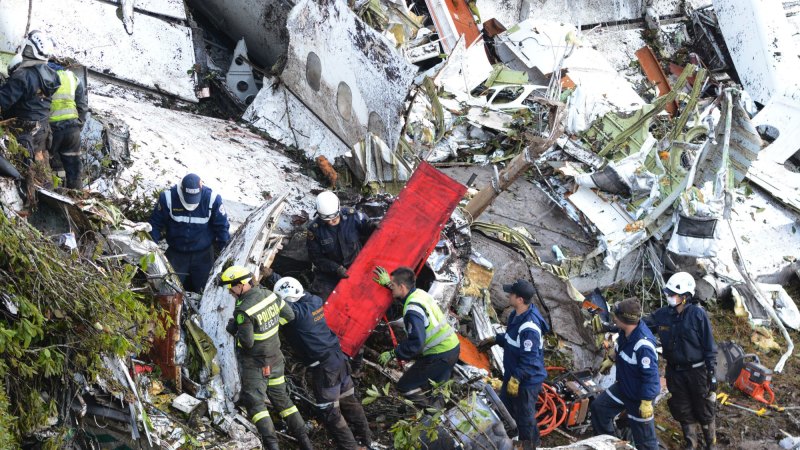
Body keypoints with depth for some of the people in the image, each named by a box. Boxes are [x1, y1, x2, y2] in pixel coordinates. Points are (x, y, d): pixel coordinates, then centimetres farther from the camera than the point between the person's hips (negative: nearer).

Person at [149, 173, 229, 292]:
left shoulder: (212, 199, -16)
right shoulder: (167, 198, -15)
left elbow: (222, 226, -4)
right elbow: (155, 224, -3)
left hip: (203, 255, 0)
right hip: (176, 254, 0)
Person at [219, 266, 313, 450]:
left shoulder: (243, 311, -27)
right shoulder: (269, 295, -6)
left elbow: (246, 342, -25)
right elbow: (289, 315, 6)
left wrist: (232, 330, -8)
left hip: (254, 364, -7)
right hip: (275, 359, 7)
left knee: (254, 401, 1)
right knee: (281, 397, 18)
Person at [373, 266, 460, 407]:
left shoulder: (413, 310, -23)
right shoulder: (420, 292, 4)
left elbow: (416, 342, -28)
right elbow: (405, 294, 30)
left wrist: (392, 354, -19)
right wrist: (388, 283, 22)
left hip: (439, 356, -9)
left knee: (404, 387, -1)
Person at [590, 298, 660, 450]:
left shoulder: (643, 345, -36)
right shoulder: (625, 332, -10)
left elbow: (650, 375, -30)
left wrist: (646, 402, -26)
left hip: (639, 395, -9)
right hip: (623, 386, 9)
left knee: (644, 437, 4)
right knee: (598, 408, 18)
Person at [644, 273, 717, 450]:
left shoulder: (698, 314, -16)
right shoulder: (663, 314, -3)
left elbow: (709, 345, -12)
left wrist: (712, 372, -12)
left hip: (697, 370, -4)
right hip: (675, 372, 4)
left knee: (703, 409, 9)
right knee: (682, 410, 15)